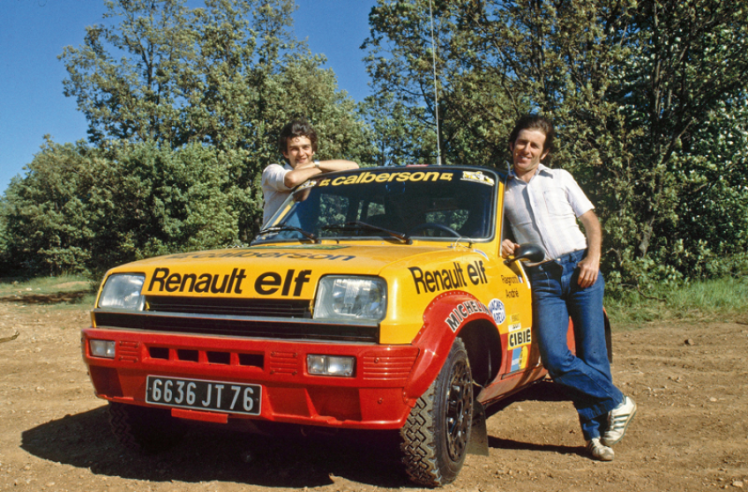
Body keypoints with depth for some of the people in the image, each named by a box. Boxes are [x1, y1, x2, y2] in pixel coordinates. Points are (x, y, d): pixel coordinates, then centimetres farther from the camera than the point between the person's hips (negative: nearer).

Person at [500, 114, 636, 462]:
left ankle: (595, 431, 8)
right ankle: (616, 402, 4)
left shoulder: (561, 179, 14)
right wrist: (502, 245, -5)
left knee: (592, 354, -5)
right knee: (554, 358, -13)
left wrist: (593, 258, -3)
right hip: (542, 279, 1)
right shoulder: (503, 190, 14)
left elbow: (592, 222, 13)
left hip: (579, 268, 0)